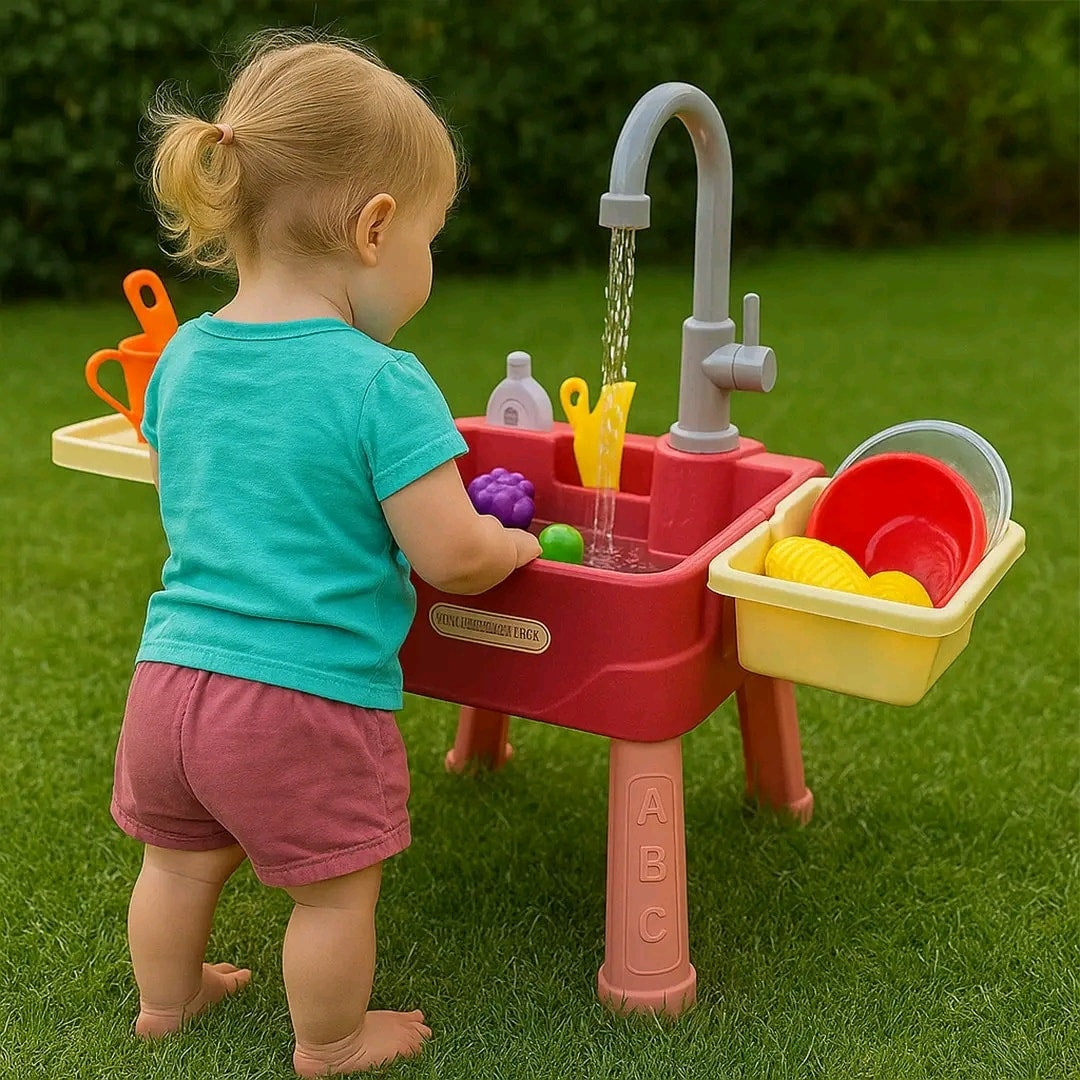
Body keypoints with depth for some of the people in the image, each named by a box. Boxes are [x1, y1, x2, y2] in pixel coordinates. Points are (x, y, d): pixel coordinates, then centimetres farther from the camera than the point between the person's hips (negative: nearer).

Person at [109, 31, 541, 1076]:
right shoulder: (381, 384, -18)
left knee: (182, 860, 27)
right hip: (309, 698, -7)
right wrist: (517, 545, 2)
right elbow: (451, 557, -18)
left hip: (171, 675, 7)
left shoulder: (183, 356, 3)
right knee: (333, 891, 16)